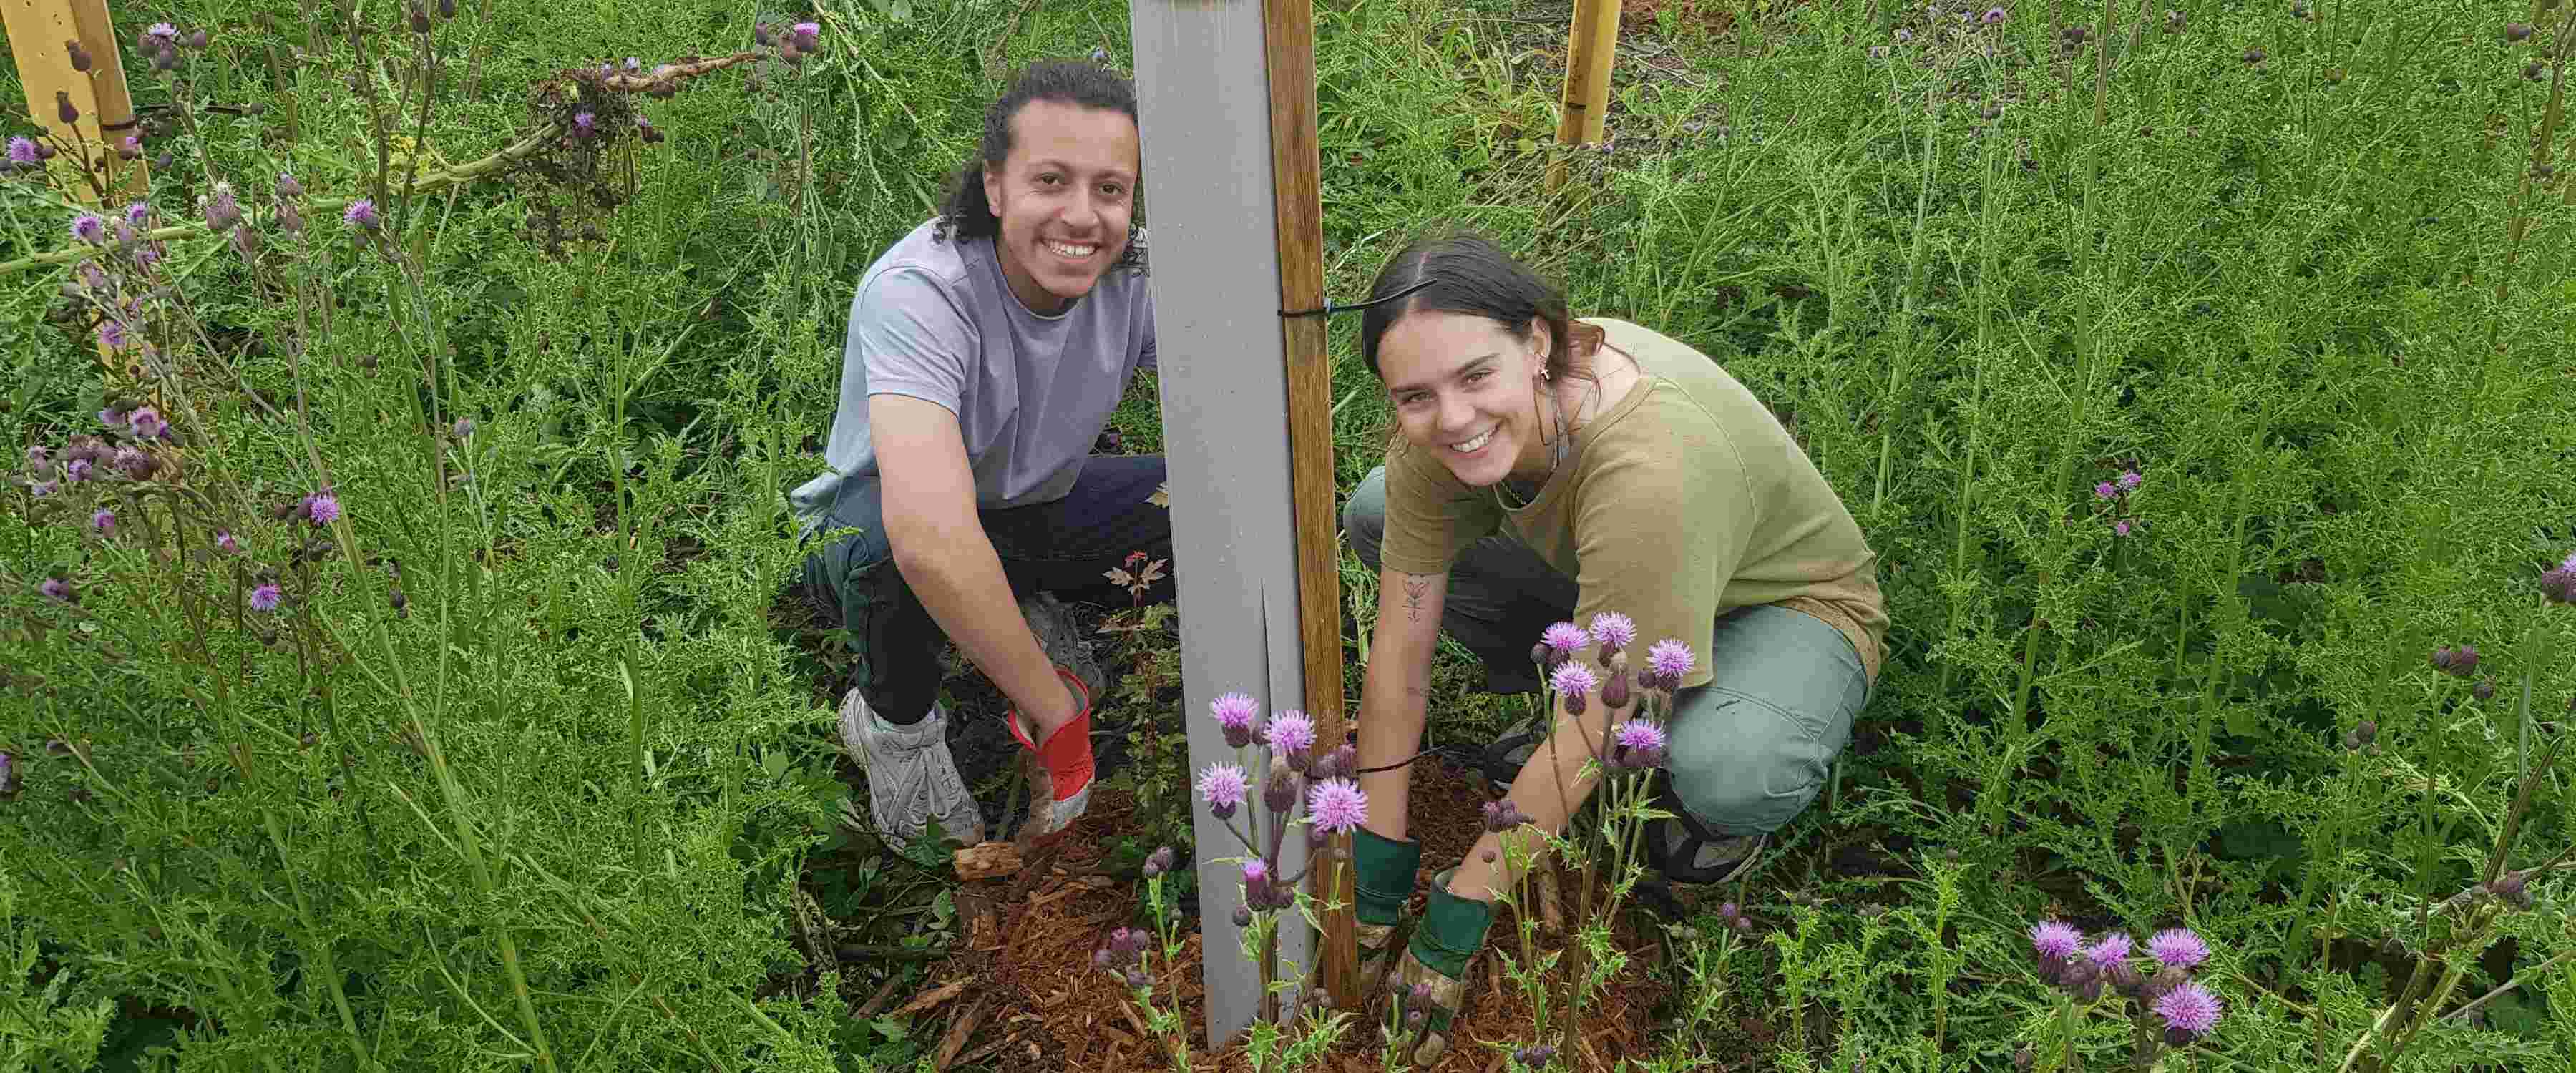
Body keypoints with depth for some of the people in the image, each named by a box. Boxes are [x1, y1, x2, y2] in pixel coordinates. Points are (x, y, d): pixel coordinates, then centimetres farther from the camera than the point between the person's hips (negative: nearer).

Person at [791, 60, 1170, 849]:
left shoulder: (1137, 273, -19)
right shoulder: (918, 293, -37)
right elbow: (931, 534, -50)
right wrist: (1054, 712, -44)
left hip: (1040, 506, 5)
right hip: (880, 517, -4)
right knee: (893, 543, -41)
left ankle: (1035, 615, 8)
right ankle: (894, 718, -7)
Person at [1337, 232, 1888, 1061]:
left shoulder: (1650, 467, -42)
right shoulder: (1442, 417, -24)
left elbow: (1584, 740, -35)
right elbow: (1399, 647, -17)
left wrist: (1454, 925, -29)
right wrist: (1377, 866, -14)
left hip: (1788, 604, -6)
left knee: (1719, 771, -40)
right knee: (1374, 519, -6)